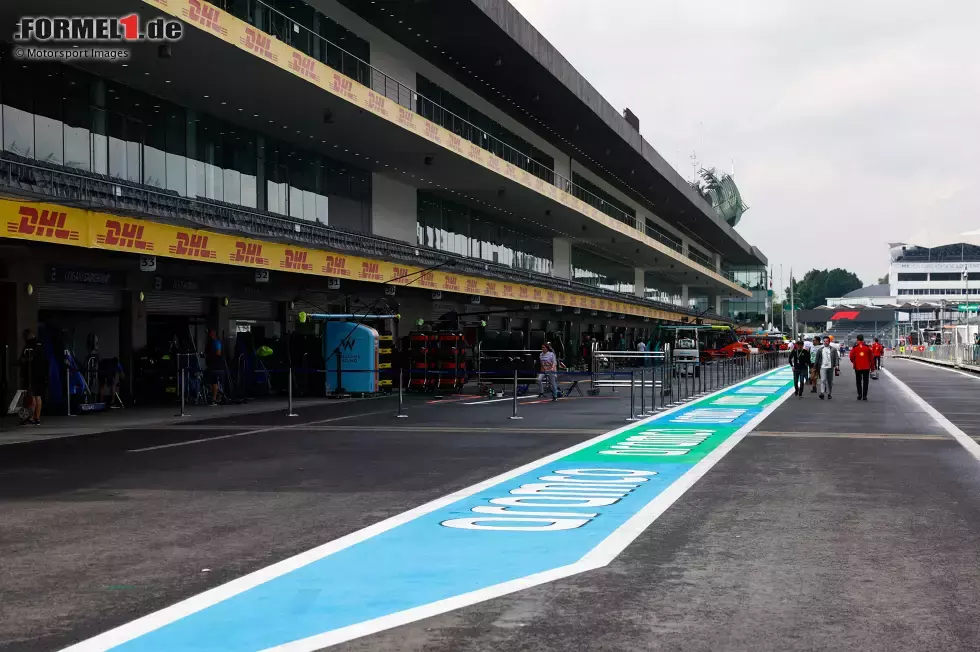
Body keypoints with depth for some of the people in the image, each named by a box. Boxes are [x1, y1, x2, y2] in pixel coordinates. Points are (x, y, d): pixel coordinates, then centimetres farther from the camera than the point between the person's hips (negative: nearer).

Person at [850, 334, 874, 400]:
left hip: (857, 367, 0)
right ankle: (864, 396, 2)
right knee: (865, 382, 6)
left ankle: (859, 395, 5)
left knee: (858, 382, 12)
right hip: (866, 367, 0)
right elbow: (871, 358, 2)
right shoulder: (867, 347, -1)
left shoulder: (855, 348, -4)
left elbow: (851, 357, -3)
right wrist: (872, 367, 10)